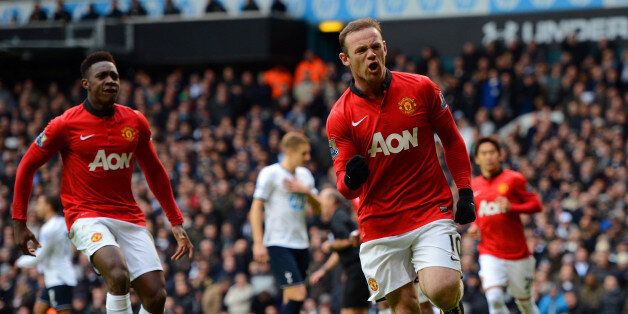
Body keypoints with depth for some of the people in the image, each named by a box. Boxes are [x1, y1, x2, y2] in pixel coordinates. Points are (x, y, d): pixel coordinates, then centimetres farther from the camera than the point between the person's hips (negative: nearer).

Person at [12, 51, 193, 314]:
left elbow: (155, 172, 18)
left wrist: (176, 223, 16)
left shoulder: (135, 122, 5)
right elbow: (27, 167, 4)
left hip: (129, 217, 5)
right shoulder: (66, 124, -6)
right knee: (118, 275, -32)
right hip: (86, 215, -4)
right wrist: (19, 223, 2)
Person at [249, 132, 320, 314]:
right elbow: (256, 209, -7)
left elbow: (318, 209, 17)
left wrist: (307, 191, -3)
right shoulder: (270, 173, -5)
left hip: (301, 244, 7)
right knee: (298, 294, -18)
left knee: (291, 298, 8)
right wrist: (258, 243, -15)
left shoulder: (305, 175, 15)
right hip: (278, 244, -7)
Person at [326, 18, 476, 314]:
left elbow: (451, 139, 10)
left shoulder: (421, 88, -3)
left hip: (432, 211, -1)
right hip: (379, 222, 1)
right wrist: (350, 180, -27)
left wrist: (465, 192, 3)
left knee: (442, 290, -20)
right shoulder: (339, 117, -3)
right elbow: (344, 187, -4)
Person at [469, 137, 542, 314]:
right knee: (494, 298, -20)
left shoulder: (513, 179, -4)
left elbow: (536, 205, -6)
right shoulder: (473, 186, 10)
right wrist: (474, 226, 5)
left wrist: (512, 208, -21)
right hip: (490, 254, 2)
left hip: (518, 254, -2)